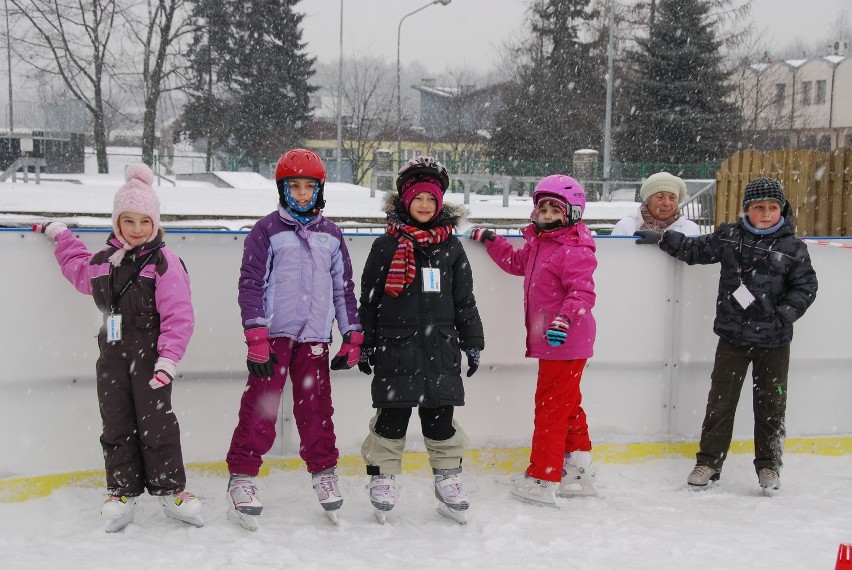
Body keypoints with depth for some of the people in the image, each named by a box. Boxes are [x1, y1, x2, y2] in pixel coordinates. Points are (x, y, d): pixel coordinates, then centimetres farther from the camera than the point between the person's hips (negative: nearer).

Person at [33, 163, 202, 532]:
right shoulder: (102, 263, 10)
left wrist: (168, 358, -20)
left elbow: (178, 316, -13)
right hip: (112, 356, 6)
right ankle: (123, 492, 18)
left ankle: (171, 490, 9)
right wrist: (59, 235, 36)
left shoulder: (164, 262, -9)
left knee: (155, 424, -3)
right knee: (116, 426, 9)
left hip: (149, 355, -5)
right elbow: (78, 269, 35)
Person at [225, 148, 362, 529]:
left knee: (316, 408, 6)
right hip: (273, 334, -3)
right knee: (260, 406, -4)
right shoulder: (267, 231, 0)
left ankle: (324, 472, 20)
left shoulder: (331, 235, 12)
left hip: (314, 339, 3)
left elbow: (344, 288, 16)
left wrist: (353, 339, 12)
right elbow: (250, 284, -4)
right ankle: (242, 477, 5)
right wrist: (256, 339, -12)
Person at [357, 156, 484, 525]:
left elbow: (464, 299, 12)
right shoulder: (386, 246, 1)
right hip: (395, 346, -2)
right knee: (391, 418, 3)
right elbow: (368, 299, 3)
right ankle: (382, 478, 17)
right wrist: (365, 344, 1)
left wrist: (473, 343, 10)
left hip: (440, 347, 2)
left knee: (440, 418, 8)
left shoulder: (451, 247, 8)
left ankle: (448, 479, 21)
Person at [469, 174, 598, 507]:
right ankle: (580, 476, 29)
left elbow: (582, 292, -25)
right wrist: (491, 241, 26)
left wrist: (565, 318, -39)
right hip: (549, 342, 10)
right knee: (567, 407, 17)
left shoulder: (574, 251, -17)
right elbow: (516, 262, 30)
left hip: (565, 342, -10)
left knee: (550, 407, -4)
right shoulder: (537, 244, 12)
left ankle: (542, 480, 4)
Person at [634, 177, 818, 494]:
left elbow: (805, 287, -1)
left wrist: (782, 315, -13)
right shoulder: (729, 236, 2)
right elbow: (695, 249, 13)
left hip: (774, 341, -1)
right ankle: (708, 462, 15)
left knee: (771, 405, 8)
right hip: (733, 337, 1)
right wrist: (662, 238, 8)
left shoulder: (793, 248, -2)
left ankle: (769, 466, 23)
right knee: (720, 400, 5)